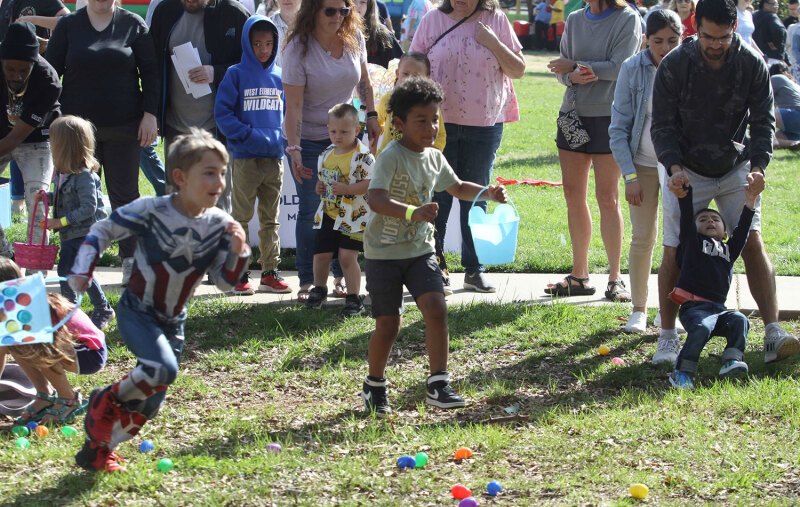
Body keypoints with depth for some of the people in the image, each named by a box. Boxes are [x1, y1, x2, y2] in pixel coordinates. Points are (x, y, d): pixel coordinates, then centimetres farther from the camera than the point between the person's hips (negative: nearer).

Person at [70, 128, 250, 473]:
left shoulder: (219, 224, -8)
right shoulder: (151, 211, -20)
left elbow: (225, 282, -5)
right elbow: (102, 231, -8)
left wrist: (238, 252, -23)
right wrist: (82, 271, -16)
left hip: (173, 322, 6)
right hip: (137, 312, -5)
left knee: (148, 405, 10)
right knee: (162, 369, -31)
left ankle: (96, 452, 30)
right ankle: (105, 401, -4)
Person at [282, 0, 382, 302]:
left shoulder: (354, 38, -3)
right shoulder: (299, 48, -17)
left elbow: (363, 81, 14)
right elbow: (293, 103, -21)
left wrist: (371, 115, 8)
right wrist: (293, 148, -27)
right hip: (309, 138, -4)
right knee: (310, 210, -3)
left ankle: (342, 276, 14)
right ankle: (306, 281, 5)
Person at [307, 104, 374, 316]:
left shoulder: (363, 156, -13)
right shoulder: (326, 155, 8)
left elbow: (371, 183, -20)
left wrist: (346, 189, -27)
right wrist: (320, 187, 2)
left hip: (353, 218, -6)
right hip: (328, 215, 6)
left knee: (347, 256, -9)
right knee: (321, 254, 7)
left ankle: (354, 298, 3)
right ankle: (319, 289, 32)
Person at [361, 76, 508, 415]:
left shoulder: (434, 158, 5)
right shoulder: (391, 157, -18)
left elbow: (458, 187, 25)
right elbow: (375, 199, -33)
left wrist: (489, 193, 7)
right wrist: (413, 213, -49)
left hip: (420, 250, 5)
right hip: (384, 252, -5)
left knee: (436, 309, -13)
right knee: (388, 324, -1)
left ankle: (438, 386, -7)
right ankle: (374, 386, 23)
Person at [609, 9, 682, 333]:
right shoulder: (633, 69, -8)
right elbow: (619, 126, -3)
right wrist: (629, 175, -8)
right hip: (643, 164, 0)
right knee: (643, 237, 1)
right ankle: (639, 309, 13)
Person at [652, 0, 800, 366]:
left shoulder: (752, 64, -11)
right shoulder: (673, 66, -14)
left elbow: (763, 120, -6)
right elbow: (662, 125, -10)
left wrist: (758, 165, -22)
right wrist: (674, 167, -26)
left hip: (735, 170, 1)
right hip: (686, 173, -1)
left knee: (753, 244, -9)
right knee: (673, 253, -5)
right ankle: (667, 338, 6)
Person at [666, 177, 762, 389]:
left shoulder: (729, 250, 26)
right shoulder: (692, 241, 17)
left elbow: (742, 228, 16)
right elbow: (686, 216, 3)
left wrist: (750, 200, 5)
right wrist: (683, 194, -13)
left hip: (718, 308, 4)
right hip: (693, 307, -4)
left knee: (739, 321, -24)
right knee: (701, 327, -32)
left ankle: (732, 362, -31)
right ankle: (682, 371, -29)